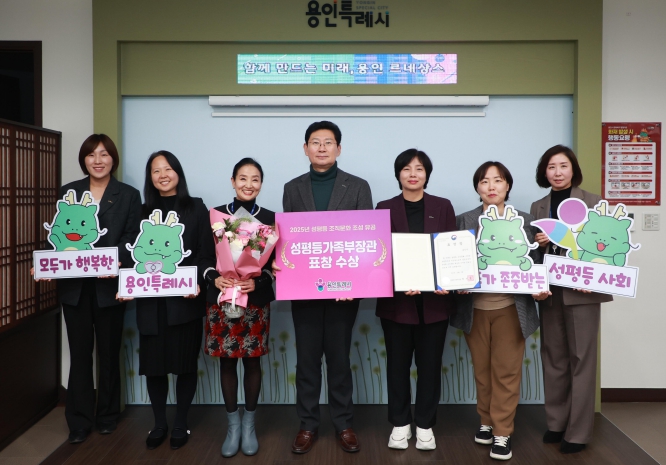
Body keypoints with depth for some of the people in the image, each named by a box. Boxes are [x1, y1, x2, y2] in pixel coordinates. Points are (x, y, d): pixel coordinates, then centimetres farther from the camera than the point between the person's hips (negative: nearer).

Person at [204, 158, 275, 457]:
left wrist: (257, 282, -16)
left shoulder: (270, 219, 2)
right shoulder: (215, 215, 3)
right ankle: (233, 424, 22)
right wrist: (215, 278, -15)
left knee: (252, 362, 6)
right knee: (227, 362, 7)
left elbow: (275, 262, 1)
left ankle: (249, 424, 23)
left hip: (256, 301, 0)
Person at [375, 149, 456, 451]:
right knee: (398, 364, 8)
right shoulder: (385, 208, 2)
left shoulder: (443, 207, 6)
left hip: (434, 300, 1)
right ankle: (400, 423, 23)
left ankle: (425, 425, 22)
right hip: (396, 300, 0)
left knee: (429, 364, 8)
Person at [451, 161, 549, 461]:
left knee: (506, 371, 2)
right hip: (475, 307, 1)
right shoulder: (463, 221, 4)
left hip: (511, 308, -1)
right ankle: (487, 422, 27)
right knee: (482, 370, 11)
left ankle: (502, 433, 12)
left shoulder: (524, 220, 4)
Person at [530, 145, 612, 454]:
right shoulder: (538, 207, 11)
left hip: (581, 290, -4)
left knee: (581, 359, 2)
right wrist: (538, 244, -8)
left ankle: (578, 432, 10)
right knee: (553, 358, 10)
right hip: (550, 291, 4)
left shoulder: (594, 203, 0)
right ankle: (556, 423, 22)